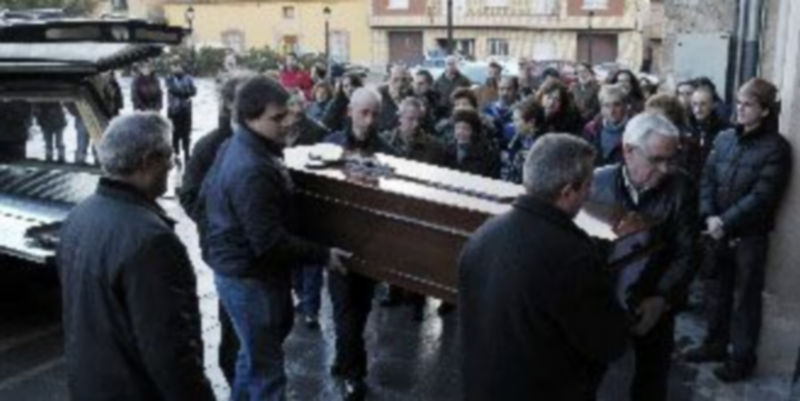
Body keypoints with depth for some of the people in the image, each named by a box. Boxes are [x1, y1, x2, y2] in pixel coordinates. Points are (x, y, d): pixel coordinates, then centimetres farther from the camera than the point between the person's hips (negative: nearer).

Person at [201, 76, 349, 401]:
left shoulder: (234, 146, 4)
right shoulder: (252, 170, -30)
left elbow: (207, 192, 18)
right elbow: (270, 243, -30)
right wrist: (323, 255, -22)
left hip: (241, 268, 11)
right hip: (250, 277, -10)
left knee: (254, 354, 27)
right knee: (266, 367, 5)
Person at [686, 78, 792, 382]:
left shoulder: (776, 147, -10)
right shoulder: (724, 138, 5)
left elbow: (761, 196, -16)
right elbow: (707, 180, 3)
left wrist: (726, 222, -19)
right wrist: (709, 217, -12)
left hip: (750, 234, -5)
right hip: (718, 230, 5)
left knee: (746, 297, 7)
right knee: (716, 290, 16)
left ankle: (742, 358, 19)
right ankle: (715, 344, 33)